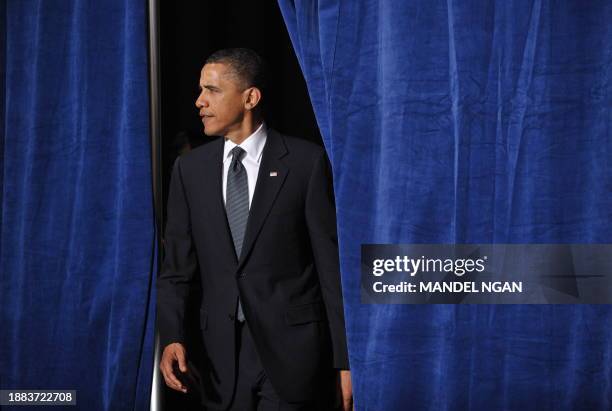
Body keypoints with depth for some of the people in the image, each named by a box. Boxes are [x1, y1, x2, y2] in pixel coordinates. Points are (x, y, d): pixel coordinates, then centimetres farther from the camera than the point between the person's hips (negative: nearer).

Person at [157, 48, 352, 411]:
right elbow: (177, 268, 7)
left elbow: (332, 264, -4)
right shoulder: (189, 169, 7)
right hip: (222, 353, 4)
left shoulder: (306, 161, -3)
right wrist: (172, 338, -10)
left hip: (292, 350, -3)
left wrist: (344, 360, -6)